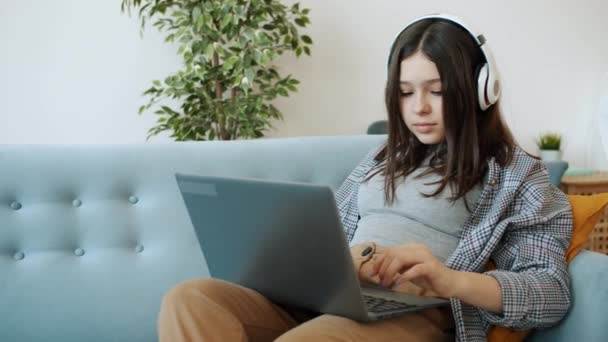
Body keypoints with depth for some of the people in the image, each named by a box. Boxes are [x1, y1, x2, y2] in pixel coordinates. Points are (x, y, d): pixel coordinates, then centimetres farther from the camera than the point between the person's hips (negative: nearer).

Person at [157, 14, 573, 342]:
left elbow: (553, 292, -3)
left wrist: (449, 280, -22)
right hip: (324, 297, 6)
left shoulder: (516, 173, 9)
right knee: (189, 299, -24)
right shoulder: (384, 159, 27)